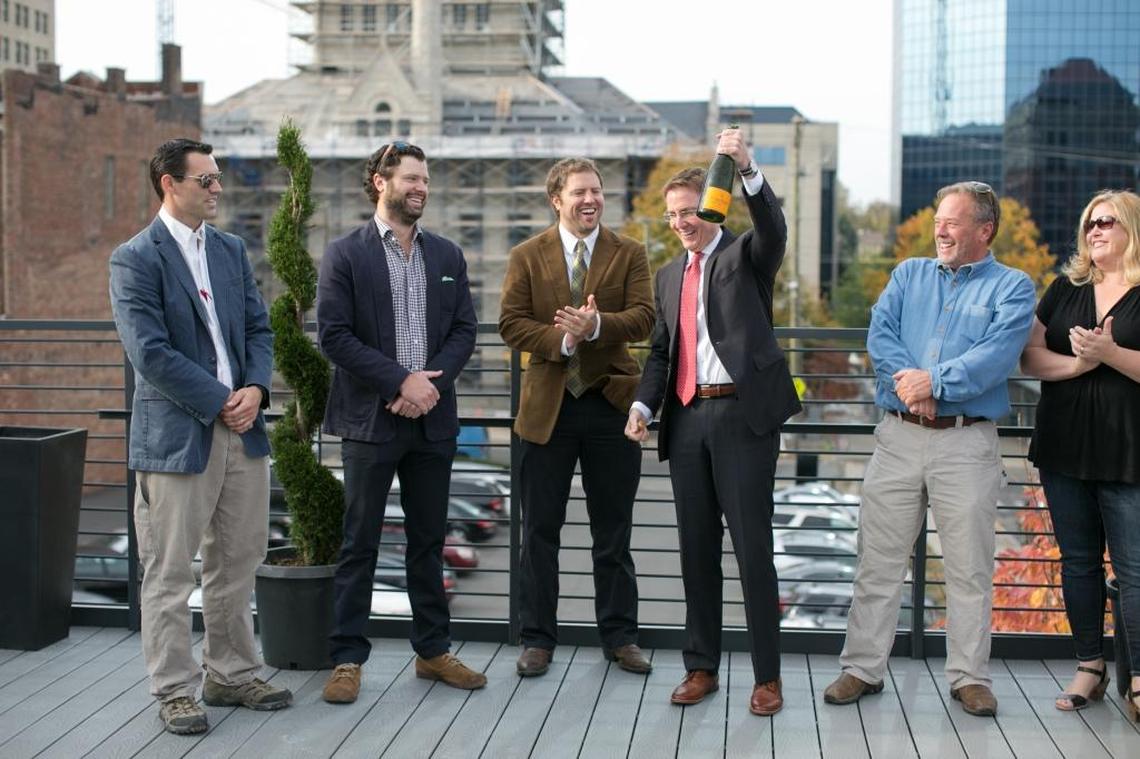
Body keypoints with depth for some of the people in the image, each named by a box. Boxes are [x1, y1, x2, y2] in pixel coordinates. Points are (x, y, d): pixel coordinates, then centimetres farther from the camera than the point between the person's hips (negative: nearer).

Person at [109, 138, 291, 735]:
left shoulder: (231, 250, 12)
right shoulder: (135, 259, -8)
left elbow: (258, 327, 12)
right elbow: (150, 352, -15)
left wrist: (255, 388, -7)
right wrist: (220, 402, -15)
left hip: (242, 429, 6)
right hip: (177, 435, -6)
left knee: (237, 564, 14)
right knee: (170, 574, 3)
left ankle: (231, 676, 27)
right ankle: (175, 692, 14)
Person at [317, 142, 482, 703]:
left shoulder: (447, 256, 10)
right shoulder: (345, 255, -4)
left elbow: (464, 330, 7)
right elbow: (334, 335, -10)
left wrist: (432, 381, -10)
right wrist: (400, 380, -16)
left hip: (432, 417, 4)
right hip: (370, 419, -4)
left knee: (428, 540, 12)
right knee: (359, 543, 2)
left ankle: (433, 650, 23)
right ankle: (347, 658, 10)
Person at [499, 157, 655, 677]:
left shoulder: (629, 254, 4)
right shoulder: (527, 256, 5)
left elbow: (643, 318, -7)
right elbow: (511, 324, -3)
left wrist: (596, 326, -25)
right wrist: (561, 339, -19)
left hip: (610, 403, 0)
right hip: (548, 406, 0)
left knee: (613, 532, 9)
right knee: (540, 530, 6)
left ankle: (619, 636, 20)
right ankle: (538, 639, 16)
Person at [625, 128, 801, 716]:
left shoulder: (746, 255, 3)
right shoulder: (668, 276, 19)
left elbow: (774, 228, -19)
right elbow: (660, 350, 18)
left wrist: (747, 170, -36)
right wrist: (644, 404, 1)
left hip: (743, 413, -5)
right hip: (686, 418, 6)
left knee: (753, 547, -3)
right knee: (696, 548, 11)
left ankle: (766, 676, 7)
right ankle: (701, 666, 21)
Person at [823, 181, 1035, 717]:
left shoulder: (1011, 287, 3)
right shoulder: (909, 274, 14)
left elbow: (999, 353, -13)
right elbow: (880, 335, 0)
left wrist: (934, 381, -19)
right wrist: (909, 383, -16)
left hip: (968, 441, -3)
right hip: (898, 436, 3)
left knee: (970, 569, 4)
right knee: (878, 561, 5)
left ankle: (970, 676, 15)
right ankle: (862, 668, 14)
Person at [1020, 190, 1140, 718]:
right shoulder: (1064, 289, 11)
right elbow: (1030, 357, 5)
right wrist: (1076, 364, -12)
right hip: (1065, 448, 5)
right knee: (1078, 560, 11)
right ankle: (1089, 666, 22)